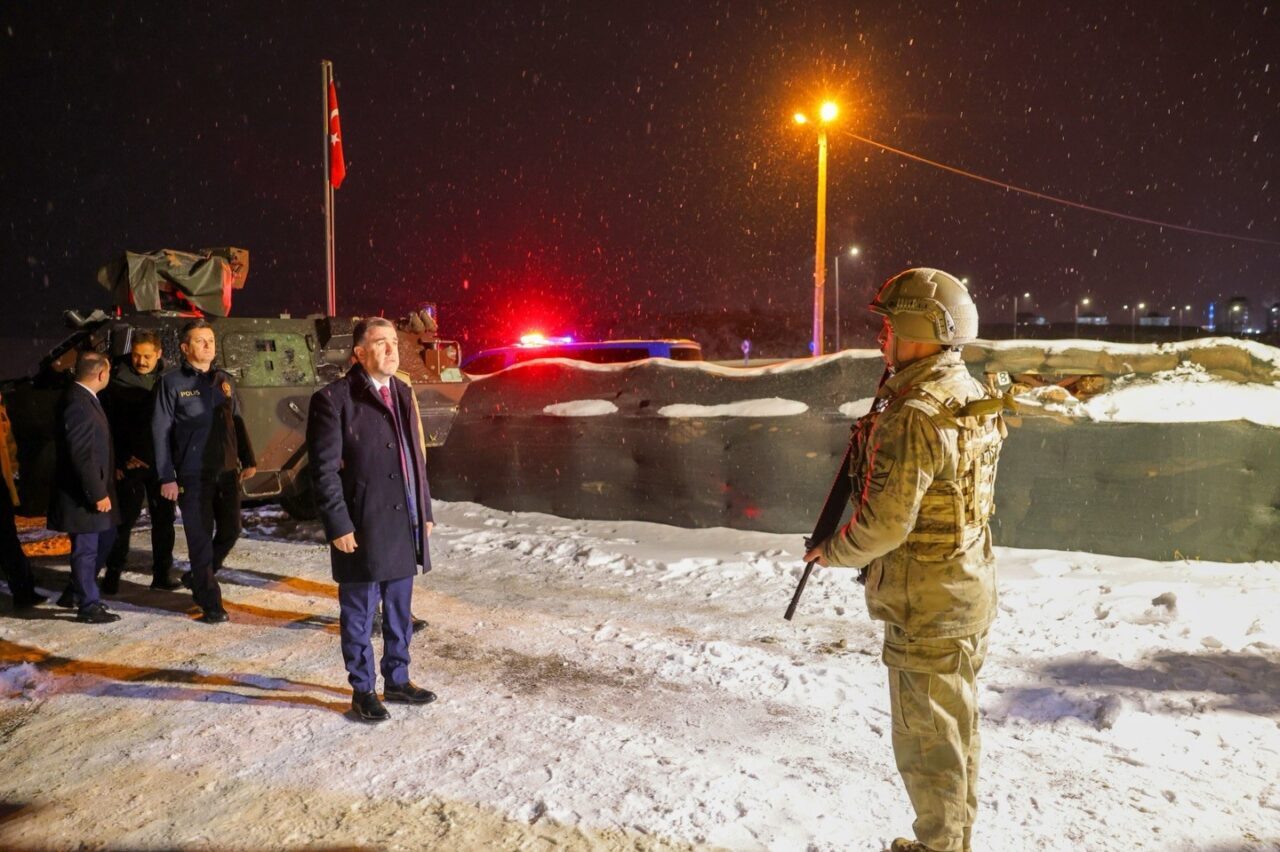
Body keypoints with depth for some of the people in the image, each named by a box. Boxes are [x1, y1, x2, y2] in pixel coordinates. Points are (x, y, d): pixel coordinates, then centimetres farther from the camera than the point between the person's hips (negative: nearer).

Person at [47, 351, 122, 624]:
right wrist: (98, 493, -22)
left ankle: (75, 593, 33)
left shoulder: (85, 399, 9)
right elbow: (81, 455, -24)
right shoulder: (77, 404, -22)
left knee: (104, 540, 20)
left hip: (94, 488, 10)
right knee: (86, 549, 2)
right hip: (83, 494, -10)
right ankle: (88, 606, 14)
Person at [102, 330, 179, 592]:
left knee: (164, 519, 9)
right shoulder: (117, 384, -5)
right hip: (131, 464, -3)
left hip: (162, 463, 3)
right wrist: (117, 462, -9)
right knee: (124, 519, -1)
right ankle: (113, 573, 11)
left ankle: (162, 573, 20)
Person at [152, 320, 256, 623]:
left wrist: (248, 460, 9)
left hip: (227, 472, 5)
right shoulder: (172, 382, -4)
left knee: (230, 530, 10)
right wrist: (167, 477, -9)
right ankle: (210, 602, 11)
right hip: (193, 475, -5)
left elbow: (237, 422, 16)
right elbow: (160, 431, -5)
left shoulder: (224, 380, 11)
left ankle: (199, 577, 35)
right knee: (200, 538, 0)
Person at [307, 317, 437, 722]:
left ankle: (397, 680, 33)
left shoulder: (402, 393, 11)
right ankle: (363, 690, 24)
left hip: (404, 524, 7)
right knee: (360, 615, 8)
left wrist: (425, 510, 13)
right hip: (362, 529, -6)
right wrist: (338, 525, -16)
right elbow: (324, 469, -13)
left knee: (399, 612, 17)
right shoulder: (333, 399, -11)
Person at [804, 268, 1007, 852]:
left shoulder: (914, 417, -25)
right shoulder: (974, 399, 4)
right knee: (959, 731, 22)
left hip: (925, 609, -9)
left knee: (927, 743, 8)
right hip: (971, 596, 10)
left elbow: (885, 524, -25)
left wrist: (831, 551, -8)